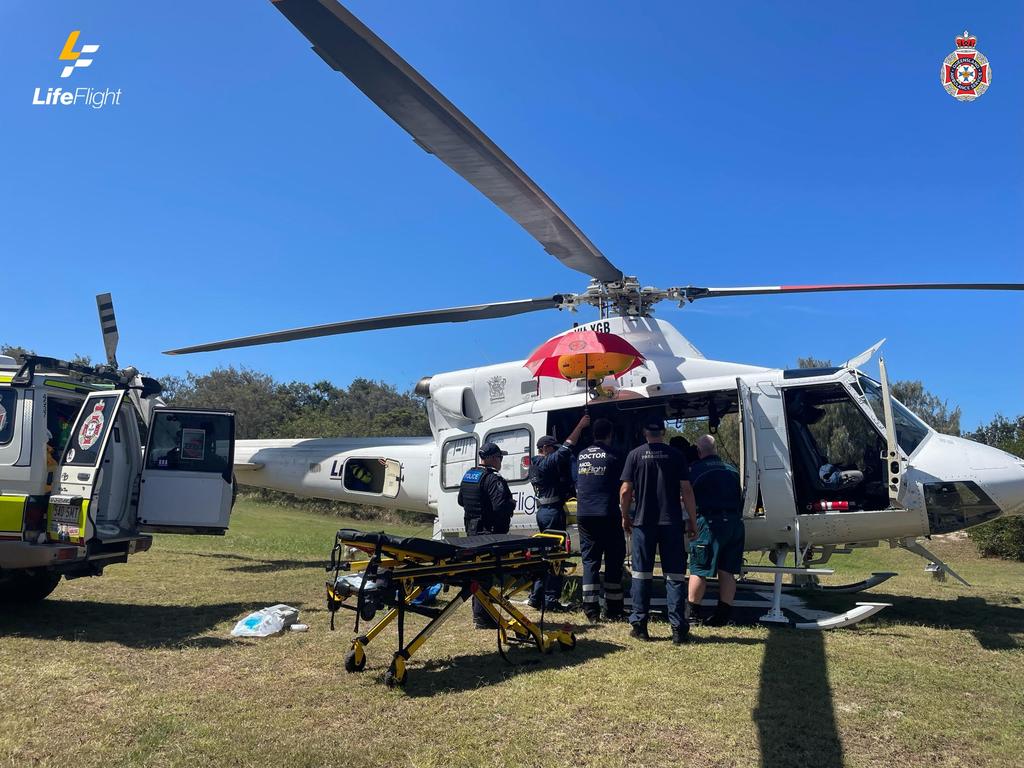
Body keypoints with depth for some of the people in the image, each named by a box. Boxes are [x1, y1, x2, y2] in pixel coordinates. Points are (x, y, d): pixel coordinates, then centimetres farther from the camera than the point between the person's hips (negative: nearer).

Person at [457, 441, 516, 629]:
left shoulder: (468, 475, 10)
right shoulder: (493, 479, -19)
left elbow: (461, 501, 20)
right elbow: (500, 507, -28)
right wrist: (512, 504, -8)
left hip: (472, 531, 9)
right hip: (489, 532, -9)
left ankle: (479, 613, 30)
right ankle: (482, 618, 0)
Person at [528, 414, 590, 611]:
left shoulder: (535, 464, 16)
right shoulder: (548, 462, -13)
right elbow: (567, 447, -14)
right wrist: (580, 426, -6)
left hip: (542, 511, 10)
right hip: (554, 511, -10)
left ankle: (536, 596, 19)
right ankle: (550, 599, -2)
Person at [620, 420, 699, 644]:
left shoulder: (635, 454, 0)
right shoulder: (675, 455, 1)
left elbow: (625, 491, -3)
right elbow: (686, 491, -3)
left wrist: (625, 517, 10)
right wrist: (692, 520, 4)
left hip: (643, 522, 0)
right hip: (671, 523, 0)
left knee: (641, 574, 9)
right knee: (674, 575, 5)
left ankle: (639, 626, 12)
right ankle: (678, 628, 3)